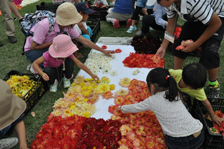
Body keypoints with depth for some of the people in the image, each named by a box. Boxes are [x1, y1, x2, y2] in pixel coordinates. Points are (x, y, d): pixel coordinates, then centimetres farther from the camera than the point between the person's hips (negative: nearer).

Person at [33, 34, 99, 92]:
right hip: (52, 70, -1)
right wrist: (42, 74, -48)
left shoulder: (68, 54, -27)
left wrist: (91, 74, -23)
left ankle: (67, 78, -1)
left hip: (62, 70, 2)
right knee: (47, 70, -39)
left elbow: (80, 64, -23)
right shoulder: (48, 55, -34)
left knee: (69, 61, -30)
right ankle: (53, 82, -3)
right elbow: (35, 63, -30)